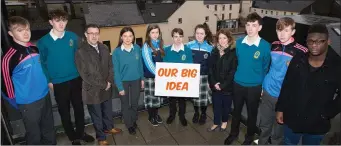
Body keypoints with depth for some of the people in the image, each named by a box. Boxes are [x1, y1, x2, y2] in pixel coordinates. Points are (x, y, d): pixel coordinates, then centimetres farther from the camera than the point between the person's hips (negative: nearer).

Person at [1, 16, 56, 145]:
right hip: (28, 103, -6)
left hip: (45, 96, 6)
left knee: (49, 130, 22)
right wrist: (18, 101, -1)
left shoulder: (35, 49, 0)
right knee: (34, 135, 12)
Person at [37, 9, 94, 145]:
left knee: (79, 107, 15)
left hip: (75, 79, 2)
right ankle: (73, 137, 30)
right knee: (64, 111, 11)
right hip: (58, 83, -2)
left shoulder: (73, 37, -3)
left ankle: (80, 132, 36)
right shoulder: (43, 42, -9)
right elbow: (42, 63, -2)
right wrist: (48, 81, -4)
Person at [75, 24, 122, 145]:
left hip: (107, 88, 5)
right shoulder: (80, 52, -15)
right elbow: (85, 75, -18)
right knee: (97, 116, 13)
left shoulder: (104, 48, 3)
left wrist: (109, 82, -7)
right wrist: (103, 85, -15)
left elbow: (110, 66, 7)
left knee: (108, 111, 22)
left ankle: (108, 127, 49)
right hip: (93, 90, -5)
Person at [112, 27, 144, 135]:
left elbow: (140, 64, 2)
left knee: (135, 103, 18)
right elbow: (116, 70, -12)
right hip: (124, 81, -2)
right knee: (125, 104, 14)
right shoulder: (117, 52, -15)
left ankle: (134, 121, 43)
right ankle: (129, 125, 35)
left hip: (136, 80, 2)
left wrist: (142, 79, 5)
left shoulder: (137, 48, -8)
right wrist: (120, 87, -12)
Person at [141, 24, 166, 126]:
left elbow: (163, 60, 10)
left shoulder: (160, 44, 5)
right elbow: (149, 63, -17)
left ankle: (156, 114, 32)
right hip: (150, 76, -5)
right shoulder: (146, 46, -12)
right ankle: (151, 117, 24)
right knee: (151, 97, 6)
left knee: (159, 96, 14)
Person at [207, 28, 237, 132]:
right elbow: (210, 68, 2)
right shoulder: (215, 51, 5)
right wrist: (214, 82, -10)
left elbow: (233, 71, -13)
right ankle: (216, 123, 32)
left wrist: (223, 85, -15)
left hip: (228, 86, -3)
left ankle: (224, 121, 38)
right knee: (216, 105, 12)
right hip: (215, 85, 3)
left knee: (226, 105, 14)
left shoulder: (234, 52, -10)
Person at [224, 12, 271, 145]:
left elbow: (266, 68, -3)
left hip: (254, 87, -3)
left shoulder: (265, 46, -13)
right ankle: (234, 133, 40)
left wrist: (262, 86, 1)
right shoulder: (239, 42, -3)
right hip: (238, 84, 3)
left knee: (252, 113, 16)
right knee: (236, 110, 18)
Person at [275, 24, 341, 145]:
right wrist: (280, 109, 0)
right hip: (292, 119, 2)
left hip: (317, 125, -2)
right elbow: (286, 86, -1)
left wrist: (326, 114, -11)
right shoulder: (298, 60, -6)